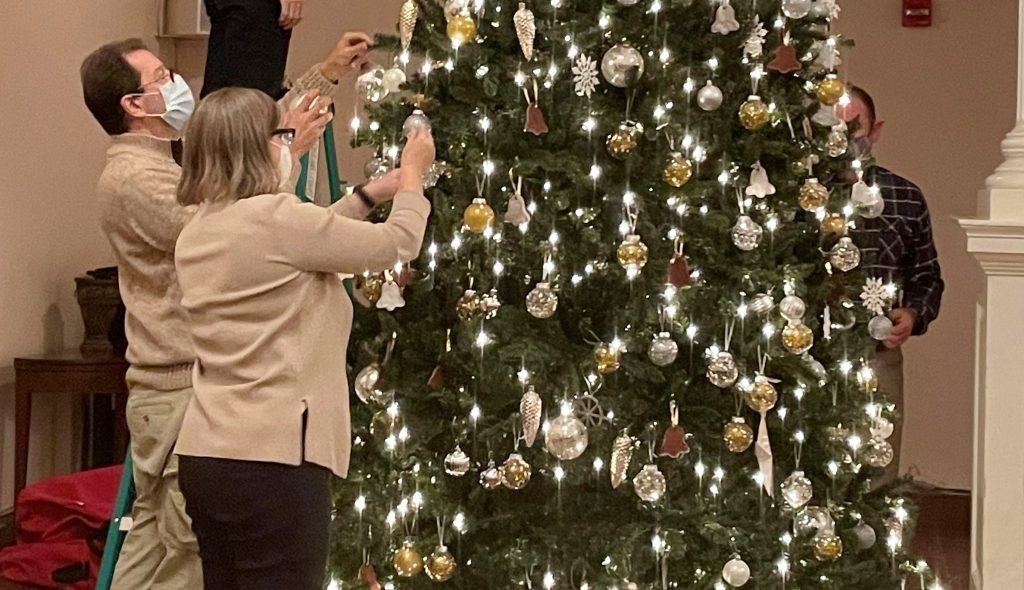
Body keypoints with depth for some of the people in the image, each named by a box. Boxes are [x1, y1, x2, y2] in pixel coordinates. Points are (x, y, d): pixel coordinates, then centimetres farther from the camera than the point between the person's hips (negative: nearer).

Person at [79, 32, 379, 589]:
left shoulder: (160, 162, 16)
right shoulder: (133, 177, -17)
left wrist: (327, 73, 25)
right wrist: (285, 154, -17)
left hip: (167, 388, 11)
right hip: (185, 392, -11)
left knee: (152, 538, 13)